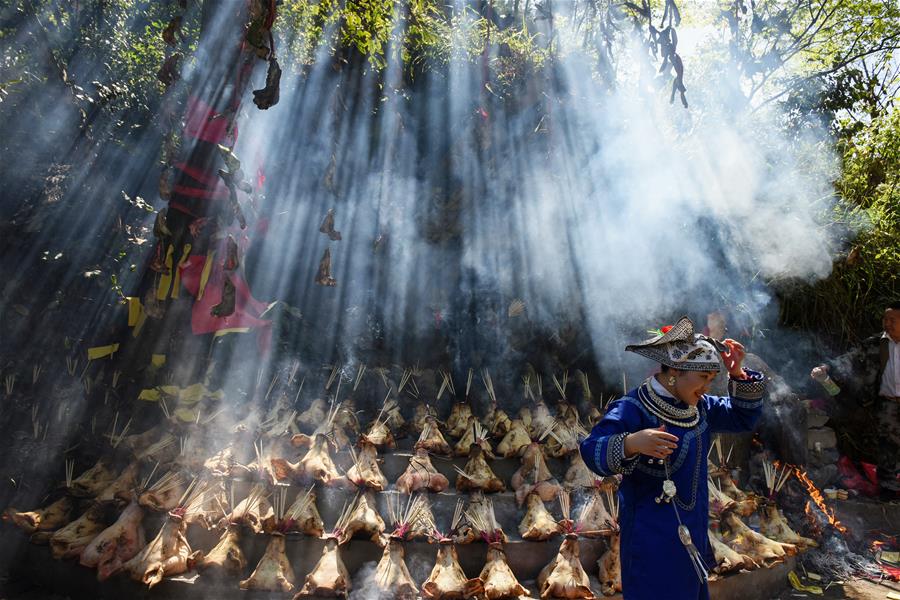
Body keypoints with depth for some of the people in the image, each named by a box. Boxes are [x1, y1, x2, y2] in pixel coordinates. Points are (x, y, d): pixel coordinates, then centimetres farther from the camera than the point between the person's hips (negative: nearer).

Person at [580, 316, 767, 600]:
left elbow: (744, 418, 14)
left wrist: (738, 374, -1)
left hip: (692, 531, 9)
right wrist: (631, 443, -52)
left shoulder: (698, 407, 4)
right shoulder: (633, 409, -24)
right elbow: (592, 452, -32)